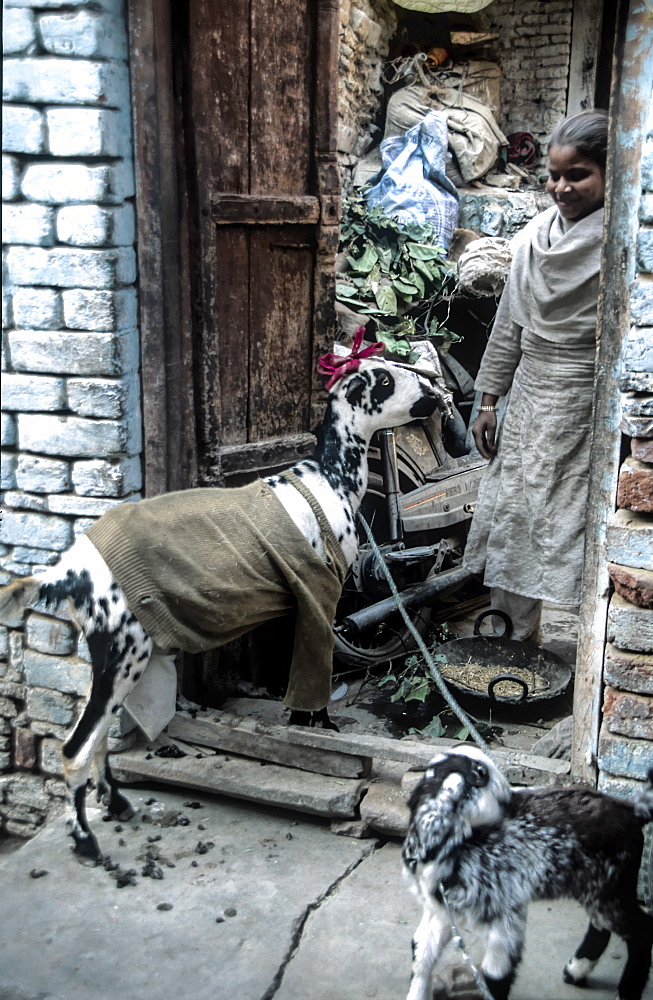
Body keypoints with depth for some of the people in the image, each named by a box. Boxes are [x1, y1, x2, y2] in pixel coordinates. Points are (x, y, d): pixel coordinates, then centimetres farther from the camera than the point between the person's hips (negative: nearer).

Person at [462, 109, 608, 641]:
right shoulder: (536, 237, 6)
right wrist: (489, 400, 13)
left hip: (589, 412, -6)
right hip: (529, 404, 6)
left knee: (579, 535, 1)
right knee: (513, 522, 12)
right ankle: (521, 642, 30)